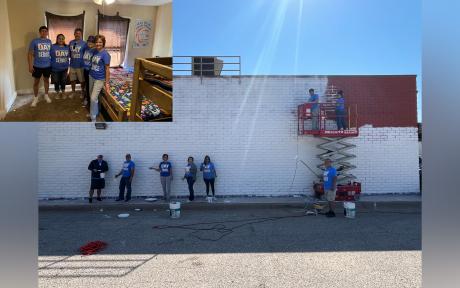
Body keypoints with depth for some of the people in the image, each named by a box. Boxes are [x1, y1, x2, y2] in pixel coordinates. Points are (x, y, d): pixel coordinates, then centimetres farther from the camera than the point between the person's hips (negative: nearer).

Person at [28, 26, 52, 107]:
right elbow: (30, 54, -6)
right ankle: (35, 98, 19)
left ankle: (46, 95, 30)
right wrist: (30, 65, -11)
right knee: (36, 82, 7)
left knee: (46, 80, 15)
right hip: (37, 66, -2)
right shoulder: (34, 41, -7)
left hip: (47, 65, 2)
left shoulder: (49, 41, 3)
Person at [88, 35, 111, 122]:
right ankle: (94, 111, 36)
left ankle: (93, 118, 5)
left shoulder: (105, 54, -15)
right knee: (91, 96, 17)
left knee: (93, 98, -8)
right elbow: (92, 64, 15)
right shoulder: (95, 51, 4)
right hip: (91, 77, 7)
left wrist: (107, 83, -15)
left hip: (99, 79, -7)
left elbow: (107, 69, -14)